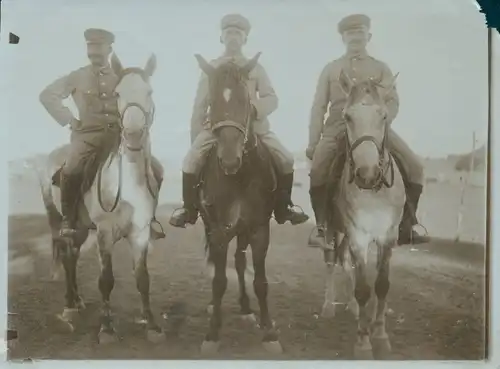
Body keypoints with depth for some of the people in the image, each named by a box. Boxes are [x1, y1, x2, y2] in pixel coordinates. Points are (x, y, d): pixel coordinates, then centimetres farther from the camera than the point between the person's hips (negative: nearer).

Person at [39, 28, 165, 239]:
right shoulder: (77, 77, 10)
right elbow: (47, 95, 12)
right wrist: (68, 120, 4)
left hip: (120, 134, 2)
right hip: (88, 134, -2)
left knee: (155, 170, -13)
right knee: (72, 169, -33)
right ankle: (68, 219, -10)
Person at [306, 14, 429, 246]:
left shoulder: (381, 68, 15)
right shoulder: (330, 69, 14)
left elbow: (393, 101, 4)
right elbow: (319, 107, 11)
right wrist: (313, 143, 2)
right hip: (338, 127, -1)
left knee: (414, 167, -15)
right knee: (317, 169, -28)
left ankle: (406, 223, -3)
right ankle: (322, 225, -13)